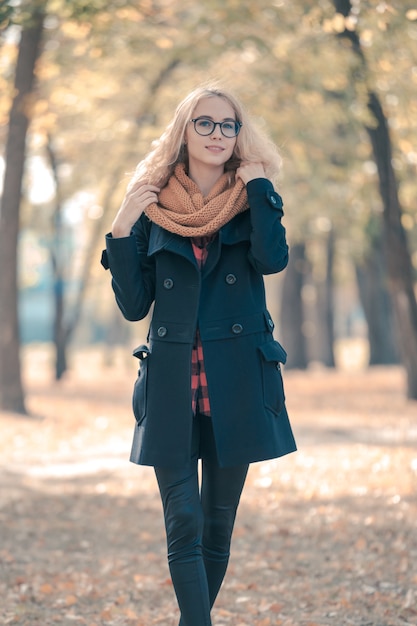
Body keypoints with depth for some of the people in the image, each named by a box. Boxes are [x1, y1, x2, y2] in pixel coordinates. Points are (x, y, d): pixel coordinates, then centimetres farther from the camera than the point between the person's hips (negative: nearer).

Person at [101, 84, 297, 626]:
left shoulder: (251, 203, 6)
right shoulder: (153, 208, 6)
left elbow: (273, 258, -17)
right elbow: (133, 306, 2)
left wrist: (257, 182, -11)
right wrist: (121, 231, -7)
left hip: (236, 384, 1)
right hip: (173, 385, -1)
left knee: (218, 523, 8)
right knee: (184, 524, -9)